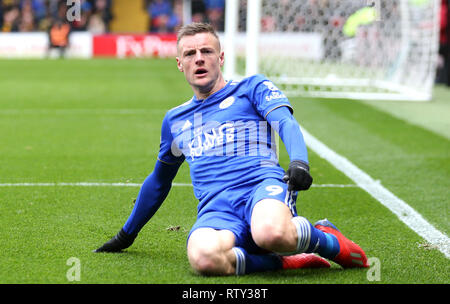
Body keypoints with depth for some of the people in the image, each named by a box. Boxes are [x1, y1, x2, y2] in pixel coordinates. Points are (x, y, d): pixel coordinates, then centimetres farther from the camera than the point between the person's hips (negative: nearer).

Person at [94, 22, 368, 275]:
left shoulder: (252, 88, 18)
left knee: (270, 233, -42)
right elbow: (159, 180, 42)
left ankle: (328, 240, -8)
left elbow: (286, 122, -1)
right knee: (202, 257, -38)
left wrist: (299, 161, -24)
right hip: (216, 208, 2)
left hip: (262, 186, -2)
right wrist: (127, 234, 46)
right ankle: (283, 261, -16)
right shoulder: (175, 120, 29)